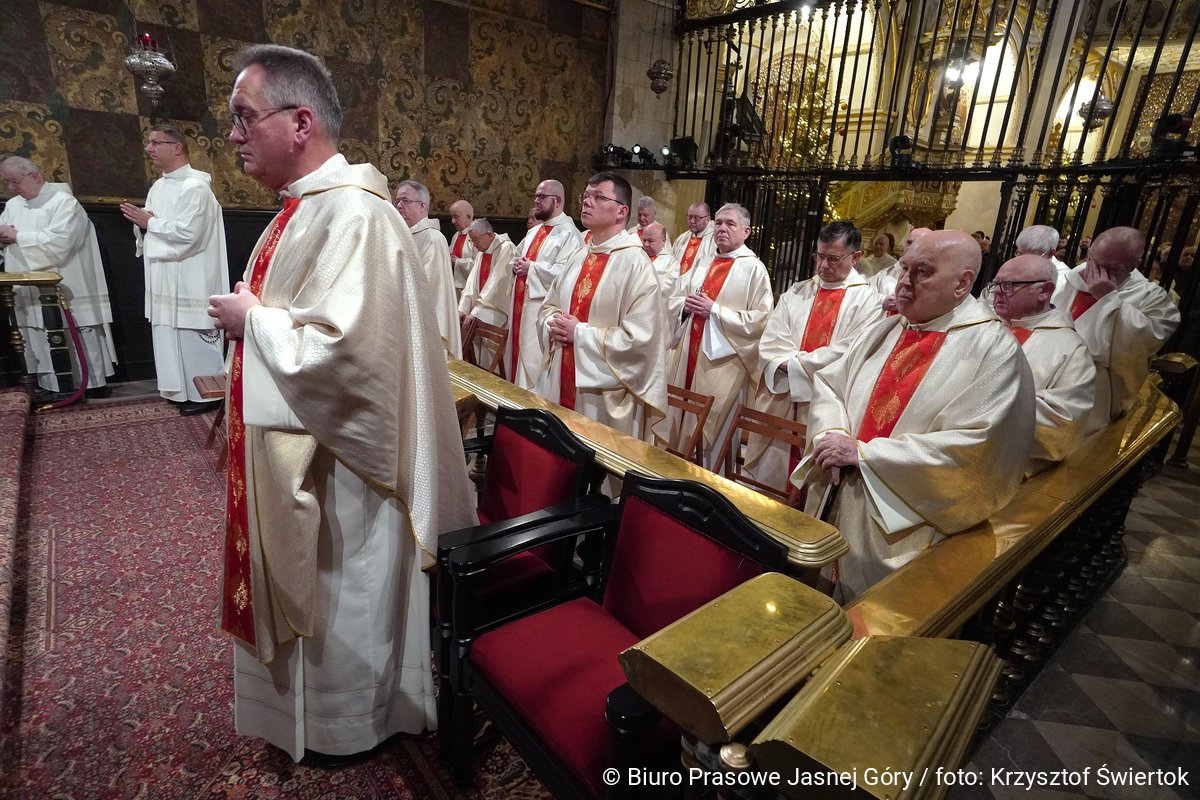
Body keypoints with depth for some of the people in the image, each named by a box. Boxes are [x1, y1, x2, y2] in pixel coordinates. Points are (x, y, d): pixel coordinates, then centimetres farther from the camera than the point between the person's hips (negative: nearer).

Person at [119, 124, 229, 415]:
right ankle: (180, 390, 24)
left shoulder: (195, 187, -13)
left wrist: (150, 222, -10)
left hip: (190, 280, -9)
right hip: (164, 277, 9)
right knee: (169, 338, 13)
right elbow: (152, 229, 18)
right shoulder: (158, 186, 15)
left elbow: (187, 233, -22)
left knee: (194, 340, -3)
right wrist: (142, 224, -4)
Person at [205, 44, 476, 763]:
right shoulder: (307, 205, 9)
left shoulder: (354, 214, -23)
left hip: (334, 455, -10)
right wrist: (252, 312, 4)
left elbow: (342, 348, -31)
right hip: (293, 442, 10)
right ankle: (325, 701, 49)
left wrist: (252, 318, -17)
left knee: (341, 600, 11)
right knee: (303, 588, 25)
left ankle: (346, 724, 37)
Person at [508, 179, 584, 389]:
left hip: (543, 309, -9)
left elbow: (564, 273, -23)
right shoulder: (534, 232, 17)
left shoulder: (569, 234, -12)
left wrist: (531, 267, -14)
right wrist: (516, 264, -1)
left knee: (535, 363, -4)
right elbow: (517, 258, 24)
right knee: (518, 356, 16)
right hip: (521, 304, 9)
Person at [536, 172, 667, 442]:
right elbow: (548, 306, 19)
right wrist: (552, 324, -5)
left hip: (605, 395, -7)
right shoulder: (579, 256, 9)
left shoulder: (636, 263, -15)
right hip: (561, 383, 7)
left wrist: (579, 333, -17)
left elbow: (639, 339, -22)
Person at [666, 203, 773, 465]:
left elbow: (761, 320, -14)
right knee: (678, 423, 12)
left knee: (711, 433, 1)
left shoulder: (754, 268, -5)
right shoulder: (703, 262, 14)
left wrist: (714, 311, -17)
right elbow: (675, 302, 17)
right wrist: (686, 305, -7)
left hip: (722, 361, -6)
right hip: (687, 355, 6)